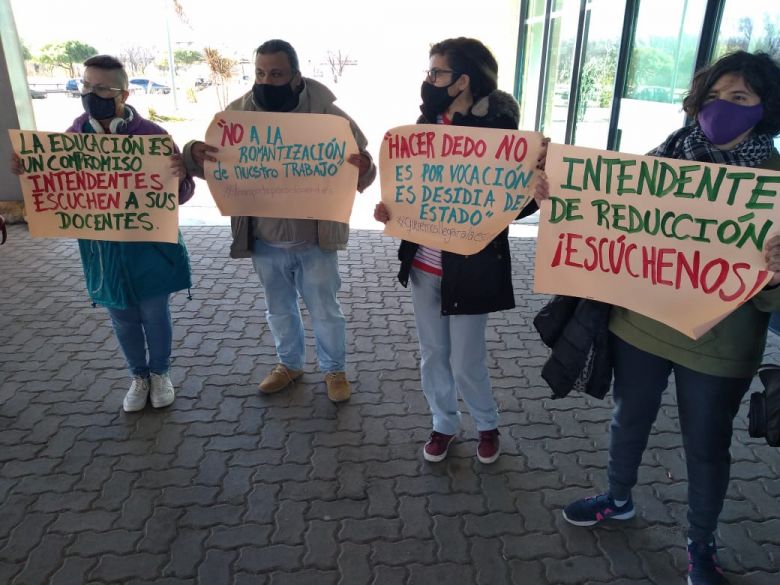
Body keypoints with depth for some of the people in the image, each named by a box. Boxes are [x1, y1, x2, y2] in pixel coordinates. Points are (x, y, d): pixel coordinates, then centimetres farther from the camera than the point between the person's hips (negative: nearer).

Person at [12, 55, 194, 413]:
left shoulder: (152, 135, -13)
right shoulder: (72, 136, -2)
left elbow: (179, 196, -12)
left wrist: (181, 176, -34)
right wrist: (28, 171, -12)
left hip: (150, 244, -3)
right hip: (101, 247, 4)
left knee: (155, 315, 12)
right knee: (123, 319, 17)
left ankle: (160, 372, 36)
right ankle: (139, 376, 38)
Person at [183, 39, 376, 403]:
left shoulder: (326, 113, -12)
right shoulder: (238, 112, -5)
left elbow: (361, 171, -9)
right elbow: (210, 166, 0)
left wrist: (363, 167, -35)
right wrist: (194, 153, -25)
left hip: (315, 238, -3)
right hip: (264, 239, 3)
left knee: (325, 310, 12)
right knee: (279, 308, 21)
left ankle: (335, 369, 36)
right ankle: (289, 363, 45)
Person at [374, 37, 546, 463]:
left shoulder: (497, 130, -13)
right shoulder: (426, 125, 2)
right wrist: (389, 209, -9)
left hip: (468, 270, -5)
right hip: (422, 265, 5)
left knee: (466, 362, 8)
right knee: (433, 356, 17)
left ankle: (487, 426, 38)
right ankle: (444, 424, 41)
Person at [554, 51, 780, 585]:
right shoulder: (664, 157, -3)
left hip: (717, 345, -2)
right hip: (640, 326, 3)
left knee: (707, 445, 15)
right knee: (630, 418, 20)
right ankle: (618, 499, 48)